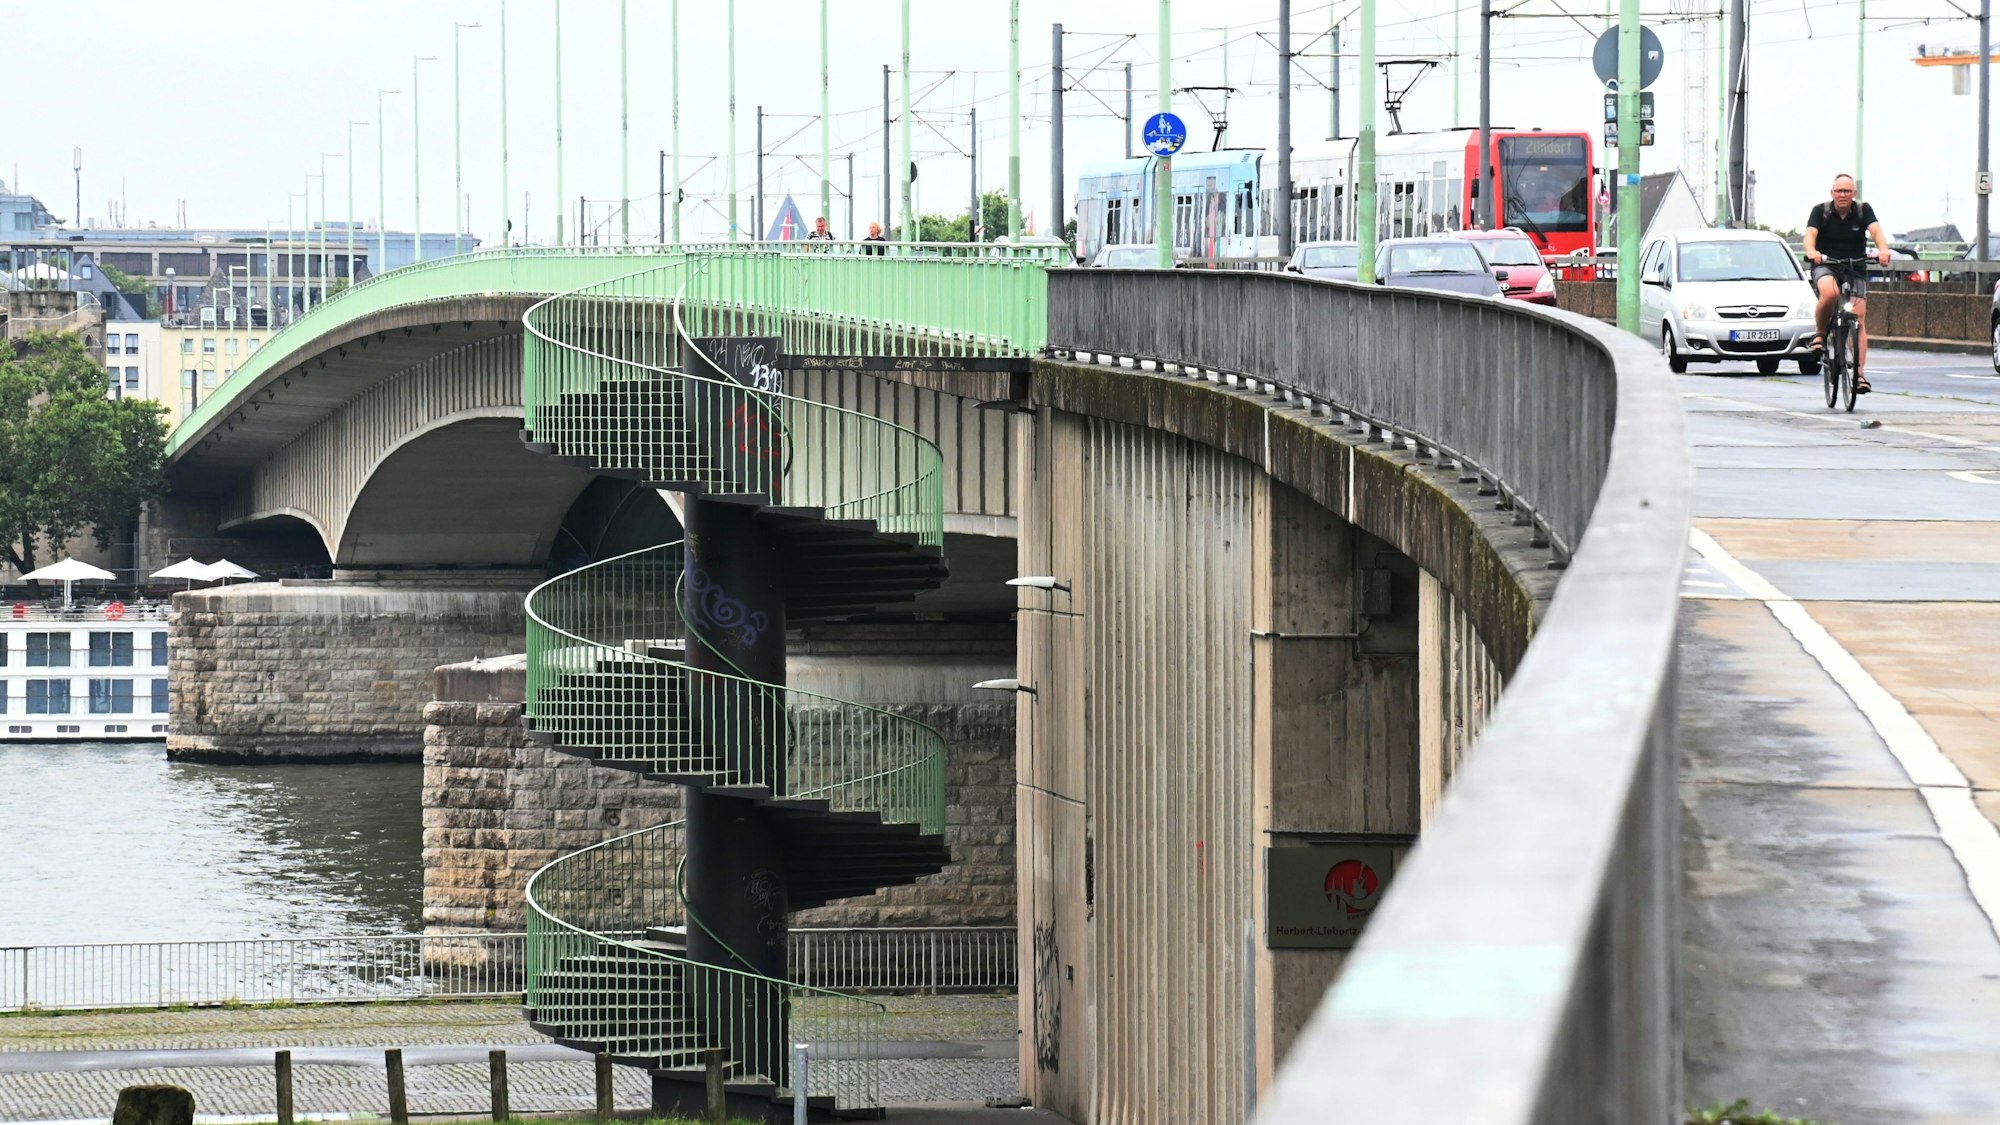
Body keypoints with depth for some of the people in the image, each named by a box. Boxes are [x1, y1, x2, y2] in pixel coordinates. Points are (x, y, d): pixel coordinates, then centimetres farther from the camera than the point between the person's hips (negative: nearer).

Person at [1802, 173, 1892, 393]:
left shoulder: (1863, 210, -4)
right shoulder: (1821, 211, -6)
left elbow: (1876, 231, -20)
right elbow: (1810, 234, -20)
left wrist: (1883, 250, -42)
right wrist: (1811, 252, -44)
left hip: (1855, 269, 2)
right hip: (1825, 267, -2)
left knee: (1859, 319, -9)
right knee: (1829, 293, -36)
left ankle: (1859, 374, -10)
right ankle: (1819, 333, -9)